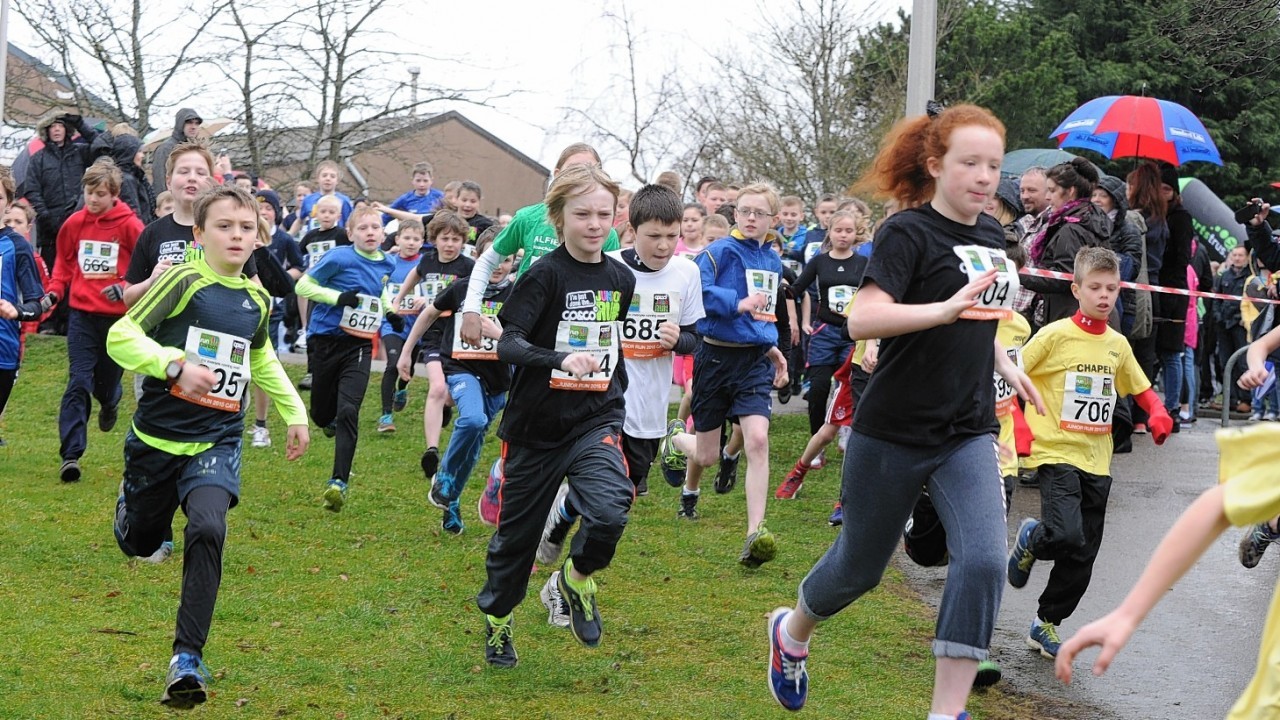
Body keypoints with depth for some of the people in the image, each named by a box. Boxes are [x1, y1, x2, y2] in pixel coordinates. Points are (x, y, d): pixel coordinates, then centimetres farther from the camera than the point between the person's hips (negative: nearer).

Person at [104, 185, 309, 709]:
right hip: (158, 437, -2)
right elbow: (121, 336, -17)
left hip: (217, 440, 2)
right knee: (140, 543, 15)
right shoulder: (184, 281, -11)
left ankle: (188, 657, -19)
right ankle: (130, 503, 55)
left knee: (208, 530, -24)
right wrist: (175, 366, -30)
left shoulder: (257, 300, 6)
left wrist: (294, 412, 23)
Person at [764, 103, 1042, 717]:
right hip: (894, 434, -5)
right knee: (860, 566, 12)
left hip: (968, 434, 5)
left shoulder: (989, 234, 8)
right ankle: (792, 632, 44)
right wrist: (945, 310, -40)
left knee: (982, 560, -16)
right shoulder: (908, 232, -14)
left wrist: (1005, 365, 18)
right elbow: (862, 320, -29)